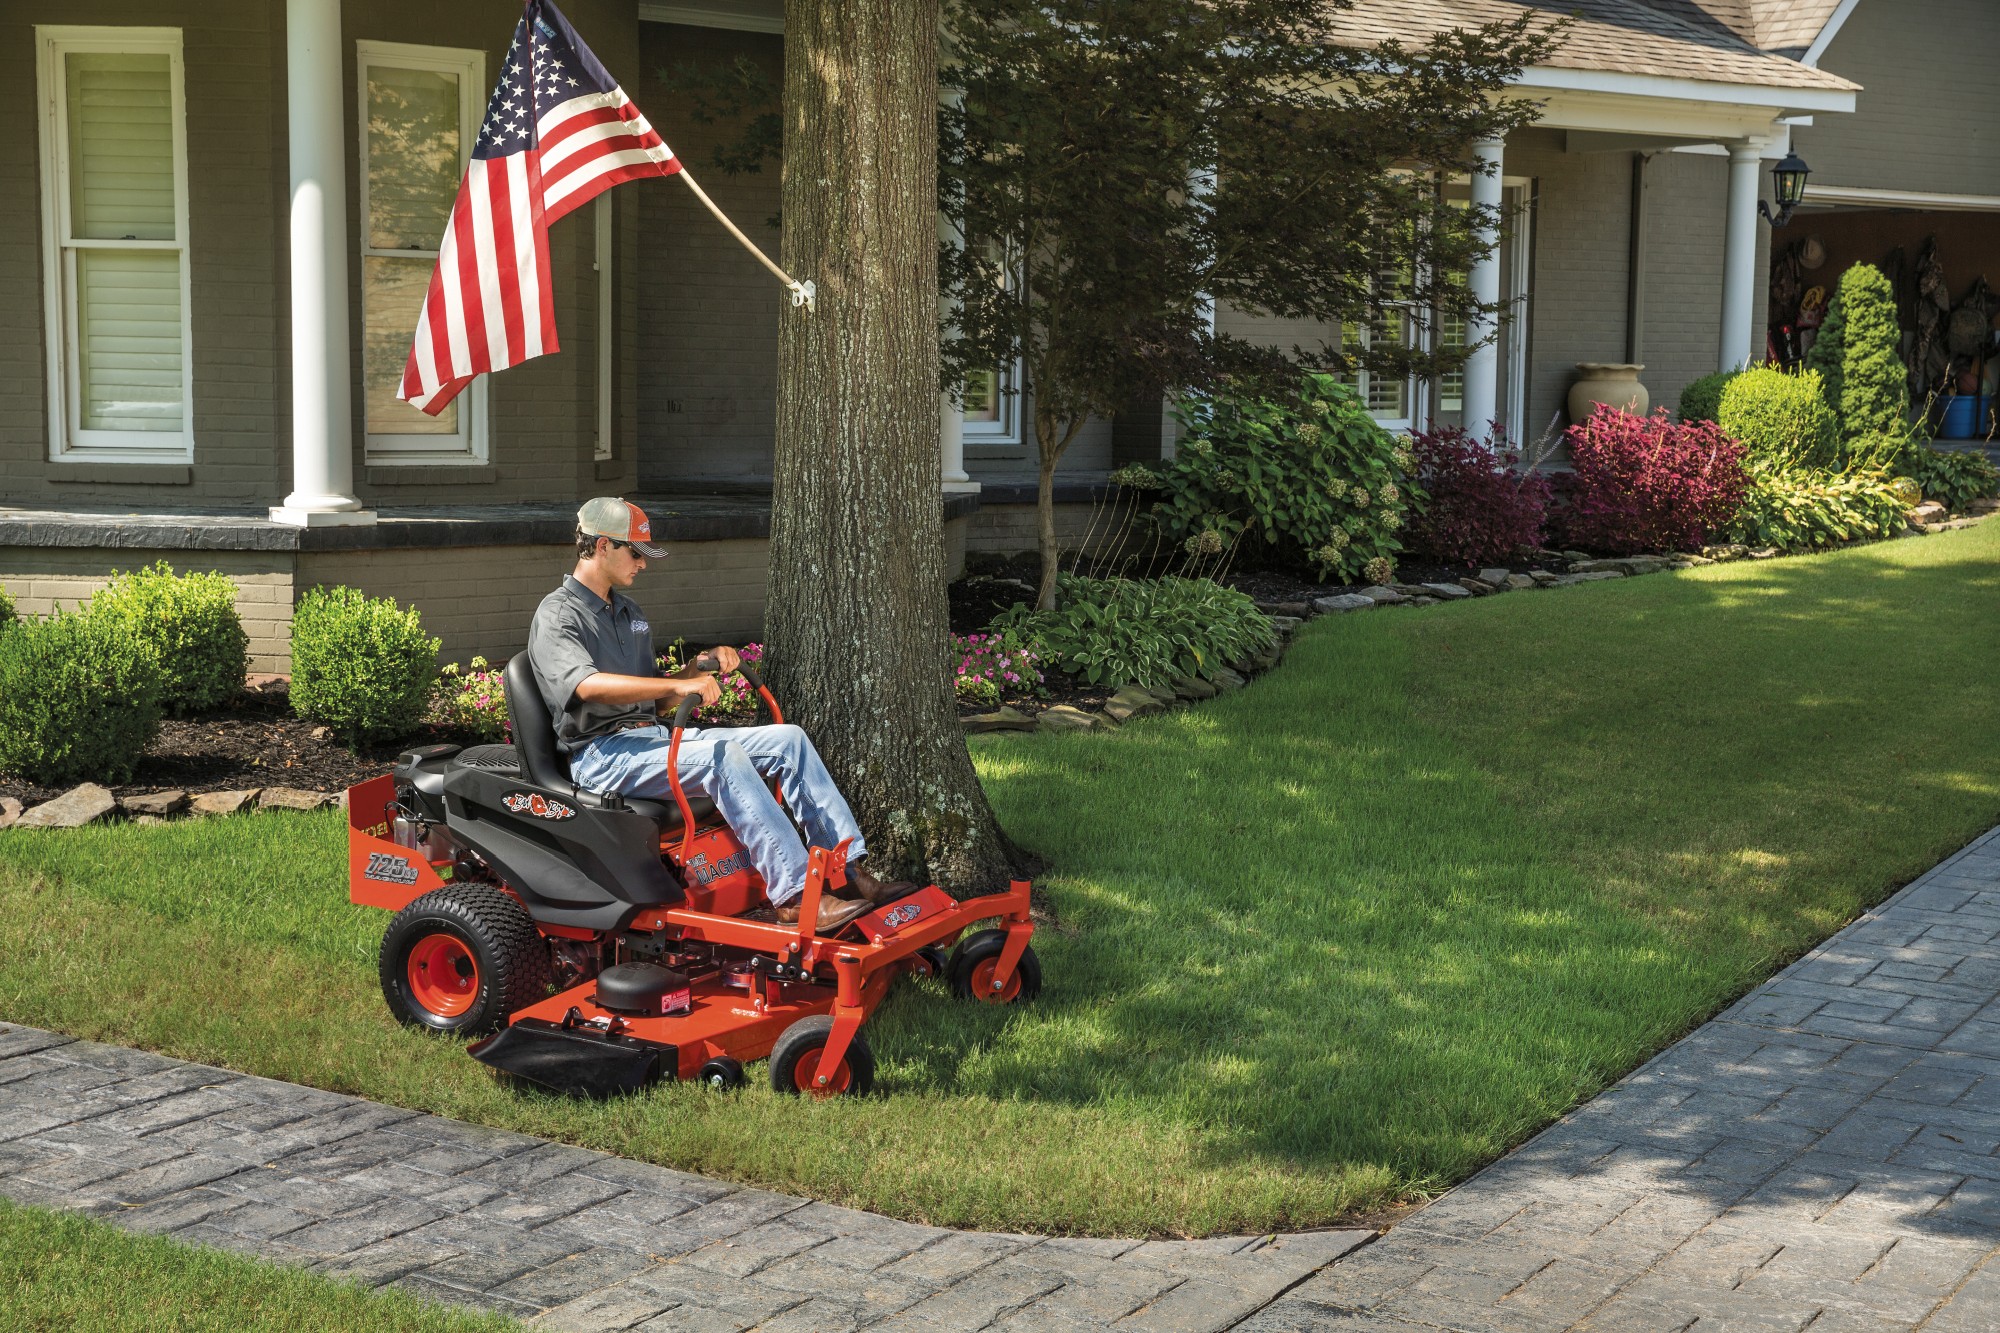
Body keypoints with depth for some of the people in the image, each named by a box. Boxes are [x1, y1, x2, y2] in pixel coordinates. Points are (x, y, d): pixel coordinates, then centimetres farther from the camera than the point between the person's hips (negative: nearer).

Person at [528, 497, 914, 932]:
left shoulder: (629, 612, 22)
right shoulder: (557, 616, -7)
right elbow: (588, 685, -28)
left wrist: (704, 666, 4)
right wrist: (677, 684, -34)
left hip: (653, 735, 9)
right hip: (601, 755, -9)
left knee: (788, 740, -6)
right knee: (722, 755, -34)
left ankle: (849, 870, -12)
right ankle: (793, 895, -37)